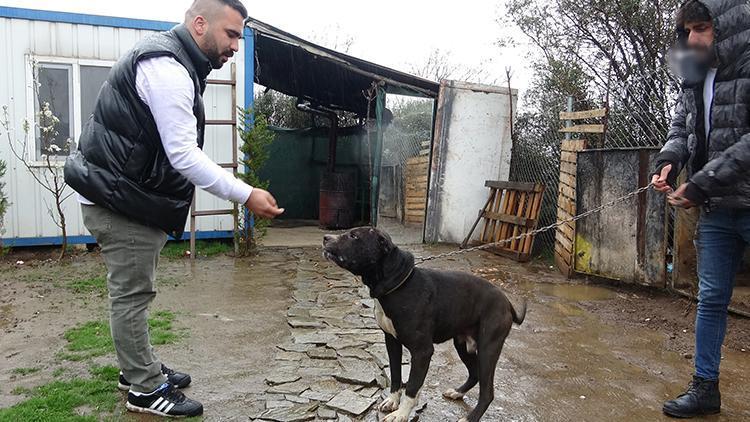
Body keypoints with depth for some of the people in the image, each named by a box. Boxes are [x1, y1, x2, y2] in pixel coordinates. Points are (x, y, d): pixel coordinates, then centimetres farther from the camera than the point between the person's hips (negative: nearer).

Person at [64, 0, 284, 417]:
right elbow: (183, 154, -26)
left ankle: (141, 368, 31)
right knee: (133, 294, -1)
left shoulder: (174, 64, 14)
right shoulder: (167, 68, -20)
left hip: (133, 195, 10)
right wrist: (246, 195, -25)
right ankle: (146, 390, 10)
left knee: (134, 291, 17)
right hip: (119, 200, -10)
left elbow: (177, 149, 16)